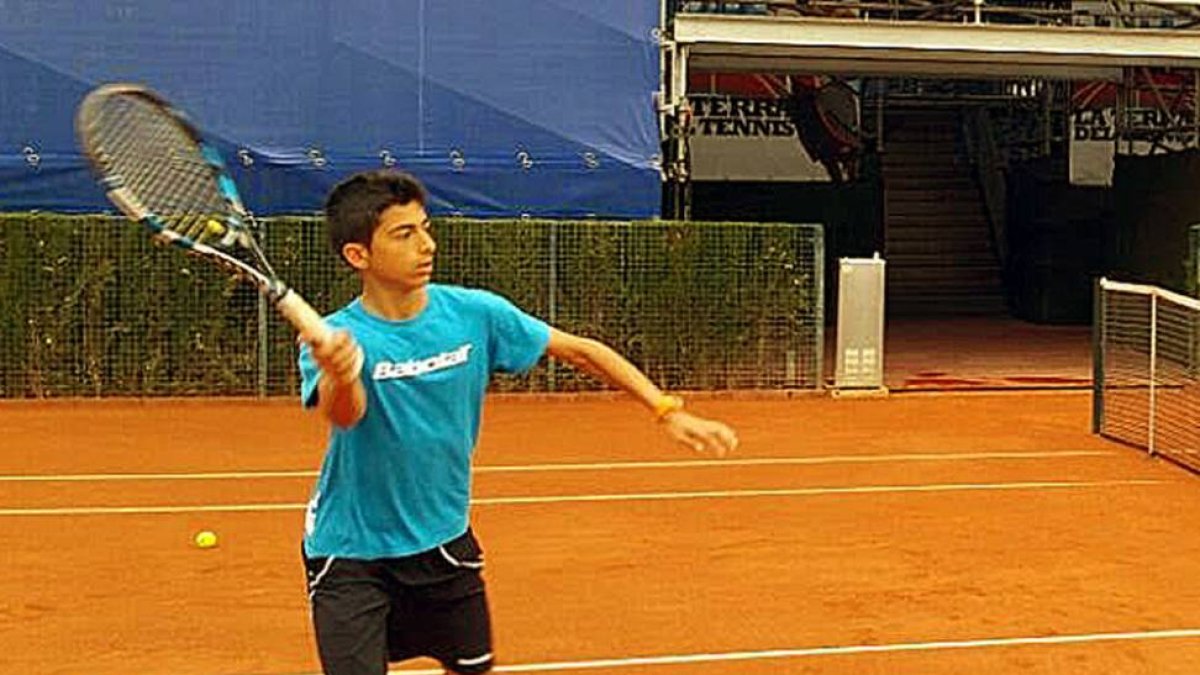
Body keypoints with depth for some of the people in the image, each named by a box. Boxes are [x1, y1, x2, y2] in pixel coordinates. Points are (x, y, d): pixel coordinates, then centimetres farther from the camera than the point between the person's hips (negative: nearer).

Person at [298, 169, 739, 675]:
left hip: (445, 538, 4)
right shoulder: (333, 340, -20)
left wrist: (667, 411, -4)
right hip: (350, 552, -4)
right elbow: (345, 415, -41)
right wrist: (338, 375, -65)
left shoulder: (475, 313, -10)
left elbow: (579, 351, 0)